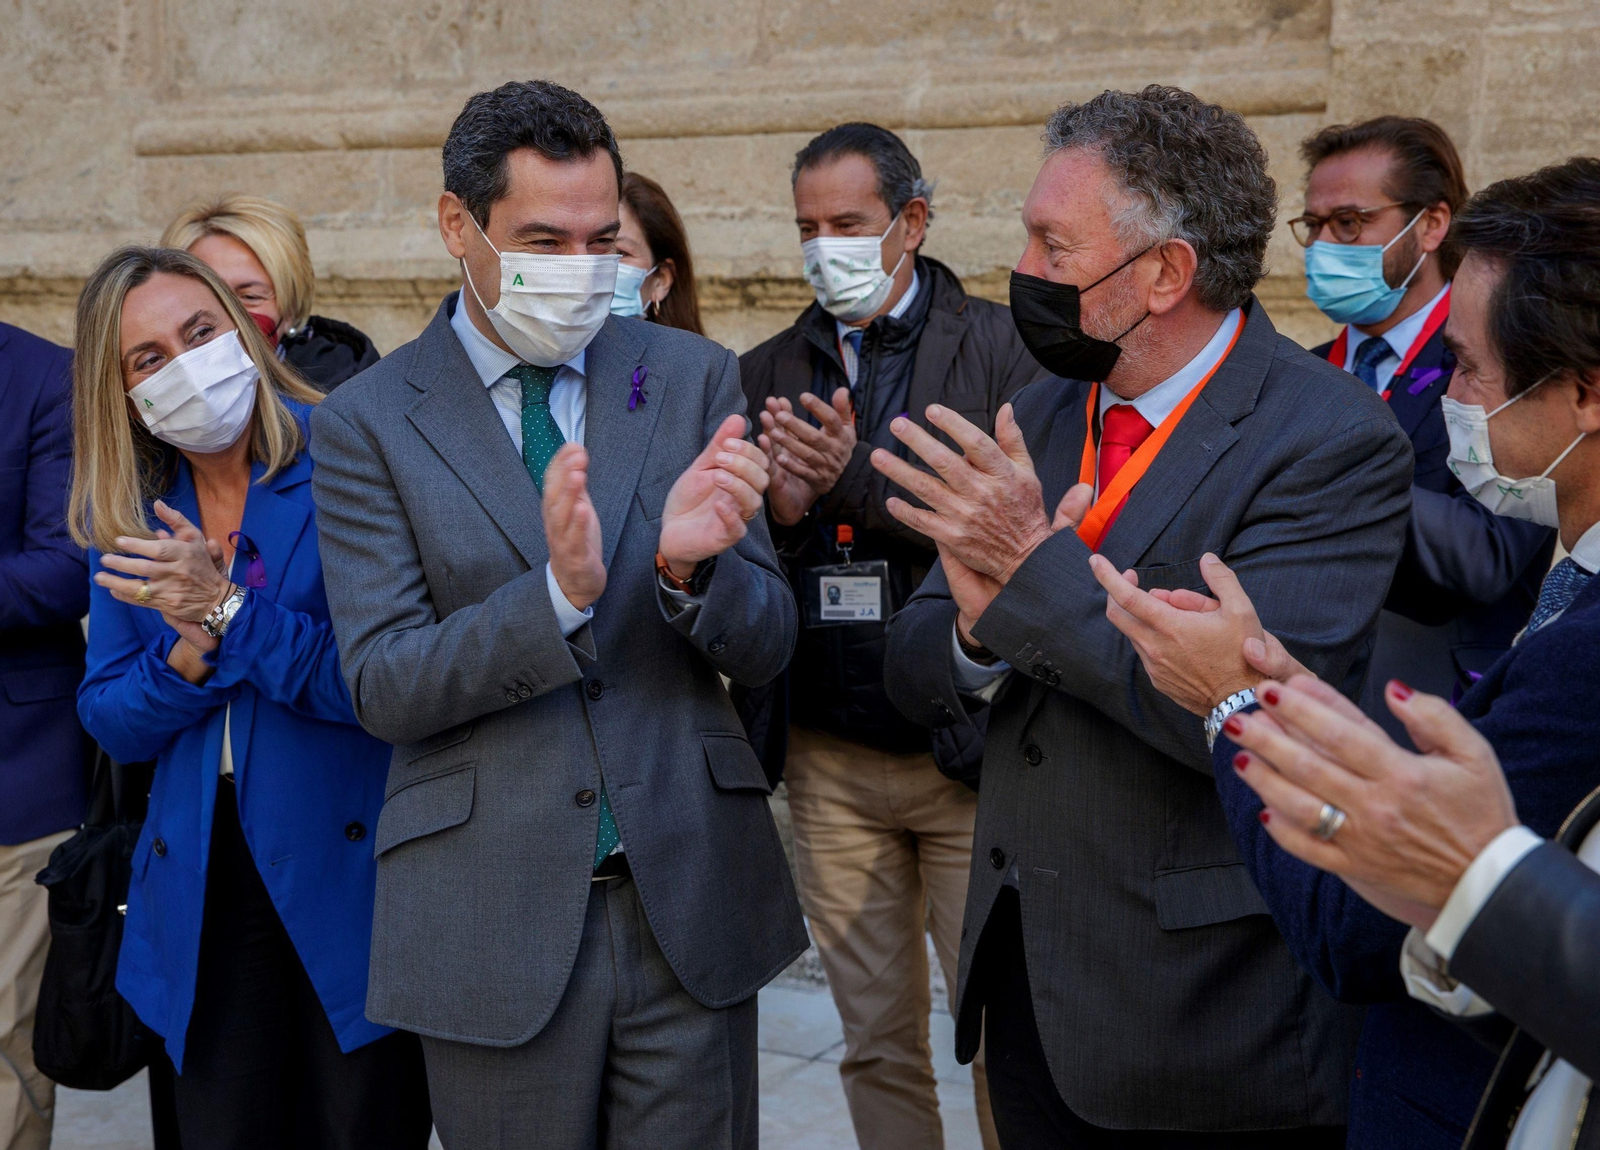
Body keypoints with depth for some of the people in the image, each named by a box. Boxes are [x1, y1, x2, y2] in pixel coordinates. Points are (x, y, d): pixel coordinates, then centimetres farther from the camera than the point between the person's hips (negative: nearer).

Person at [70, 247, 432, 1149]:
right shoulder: (129, 520, 8)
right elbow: (112, 722, 7)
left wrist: (230, 612, -19)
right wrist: (191, 649, -12)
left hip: (349, 879, -4)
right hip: (207, 893, 5)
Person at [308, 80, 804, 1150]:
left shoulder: (694, 378, 2)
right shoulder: (367, 421, -2)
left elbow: (765, 648, 2)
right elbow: (385, 686, -9)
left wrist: (693, 567, -20)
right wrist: (558, 593, -24)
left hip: (692, 900, 2)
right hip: (493, 924, -1)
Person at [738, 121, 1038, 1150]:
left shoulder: (1001, 347, -3)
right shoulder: (767, 374, 9)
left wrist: (857, 480, -23)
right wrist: (778, 514, -15)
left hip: (968, 754, -4)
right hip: (830, 763, 4)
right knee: (878, 1044, 14)